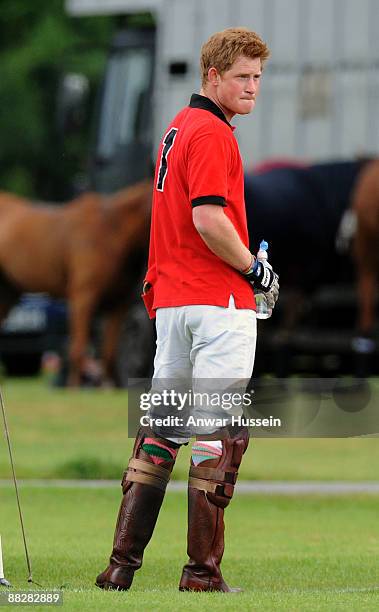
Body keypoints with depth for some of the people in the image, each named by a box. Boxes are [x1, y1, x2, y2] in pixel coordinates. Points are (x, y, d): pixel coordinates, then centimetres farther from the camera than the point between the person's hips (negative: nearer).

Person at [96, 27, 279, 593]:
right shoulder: (212, 132, -12)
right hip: (218, 299, -9)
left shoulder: (177, 128, 18)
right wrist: (255, 269, -11)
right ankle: (203, 572, -6)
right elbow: (209, 218, -22)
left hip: (169, 298, 9)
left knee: (161, 426, 12)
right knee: (221, 433, -5)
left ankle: (122, 563, 10)